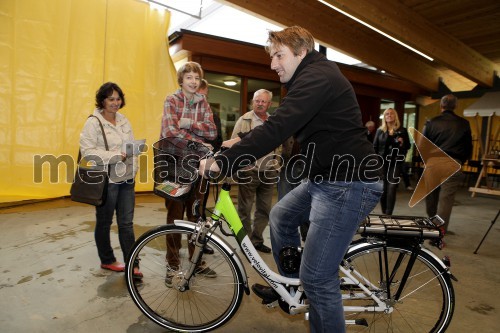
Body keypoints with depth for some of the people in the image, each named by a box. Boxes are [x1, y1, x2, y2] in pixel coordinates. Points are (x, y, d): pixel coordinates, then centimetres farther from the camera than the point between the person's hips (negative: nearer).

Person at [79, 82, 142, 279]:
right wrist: (115, 156, -20)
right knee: (104, 223, 12)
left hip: (127, 179, 5)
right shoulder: (93, 122, -7)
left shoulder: (124, 121, 12)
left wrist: (133, 169, 5)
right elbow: (87, 151, -15)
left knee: (126, 223, 6)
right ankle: (107, 261, 29)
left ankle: (132, 264, 11)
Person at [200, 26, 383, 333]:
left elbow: (278, 128, -28)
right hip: (326, 178, 11)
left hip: (350, 184, -11)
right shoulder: (312, 76, 17)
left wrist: (223, 162, -24)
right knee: (281, 215, 22)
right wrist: (241, 141, 16)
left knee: (317, 277, -5)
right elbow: (281, 126, 21)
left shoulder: (316, 77, -16)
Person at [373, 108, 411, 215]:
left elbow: (408, 146, 10)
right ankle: (383, 213, 18)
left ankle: (388, 215, -4)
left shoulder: (402, 130, 6)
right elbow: (374, 147, 6)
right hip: (382, 162, 2)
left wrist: (402, 143, -13)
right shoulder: (380, 131, 8)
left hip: (396, 163, -1)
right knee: (382, 189, 5)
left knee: (391, 189, -8)